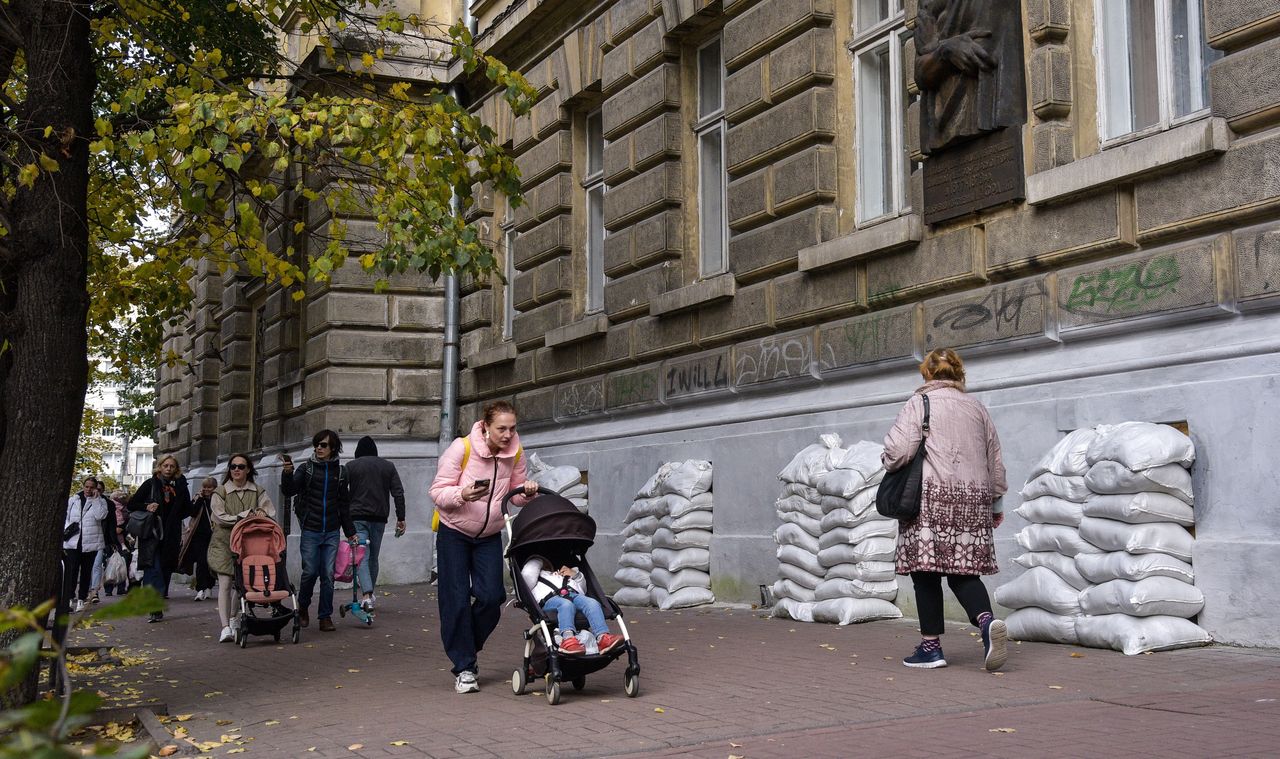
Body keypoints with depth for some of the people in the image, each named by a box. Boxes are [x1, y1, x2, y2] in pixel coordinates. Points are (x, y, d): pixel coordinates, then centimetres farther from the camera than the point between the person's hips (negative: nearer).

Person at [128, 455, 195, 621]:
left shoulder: (180, 487, 11)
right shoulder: (150, 484, 5)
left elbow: (188, 510, 19)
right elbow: (132, 504, 7)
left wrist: (174, 517, 3)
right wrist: (146, 507, -10)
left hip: (171, 536, 3)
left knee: (166, 570, 3)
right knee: (154, 569, -14)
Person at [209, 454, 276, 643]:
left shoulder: (258, 491, 8)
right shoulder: (220, 492, 0)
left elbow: (270, 511, 2)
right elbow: (220, 517, -9)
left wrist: (261, 512, -21)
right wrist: (247, 515, -14)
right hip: (223, 542, -3)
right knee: (225, 583, -10)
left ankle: (233, 620, 23)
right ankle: (225, 627, -14)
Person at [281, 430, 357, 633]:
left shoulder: (341, 471, 9)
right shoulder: (307, 468, 4)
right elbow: (289, 490, -8)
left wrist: (350, 532, 15)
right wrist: (287, 474, -27)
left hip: (331, 532, 2)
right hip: (310, 530, -1)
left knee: (328, 574, 0)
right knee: (310, 572, -3)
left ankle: (325, 616, 8)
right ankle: (303, 607, 22)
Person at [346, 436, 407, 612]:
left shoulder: (351, 466, 3)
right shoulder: (388, 466, 10)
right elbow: (398, 493, 4)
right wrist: (400, 518, 4)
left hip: (358, 518, -3)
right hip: (380, 518, 3)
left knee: (361, 557, -9)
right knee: (373, 557, 16)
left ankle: (367, 596, -25)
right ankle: (369, 594, 24)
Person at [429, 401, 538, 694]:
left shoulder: (515, 453, -5)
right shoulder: (461, 448, -19)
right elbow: (437, 491, -16)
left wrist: (526, 490, -14)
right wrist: (462, 494, -35)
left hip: (490, 536, 4)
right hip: (454, 533, -4)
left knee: (491, 597, -6)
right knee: (456, 600, -5)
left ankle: (464, 650, 18)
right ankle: (463, 668, 4)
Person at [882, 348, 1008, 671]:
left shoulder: (919, 403, -1)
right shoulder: (976, 407, 16)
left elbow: (899, 450, -13)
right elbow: (995, 461, 20)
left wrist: (887, 460, 10)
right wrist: (995, 502, 31)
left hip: (931, 495, -5)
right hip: (973, 498, 5)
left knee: (926, 572, 2)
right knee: (964, 571, 8)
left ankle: (931, 646, 5)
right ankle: (986, 620, -18)